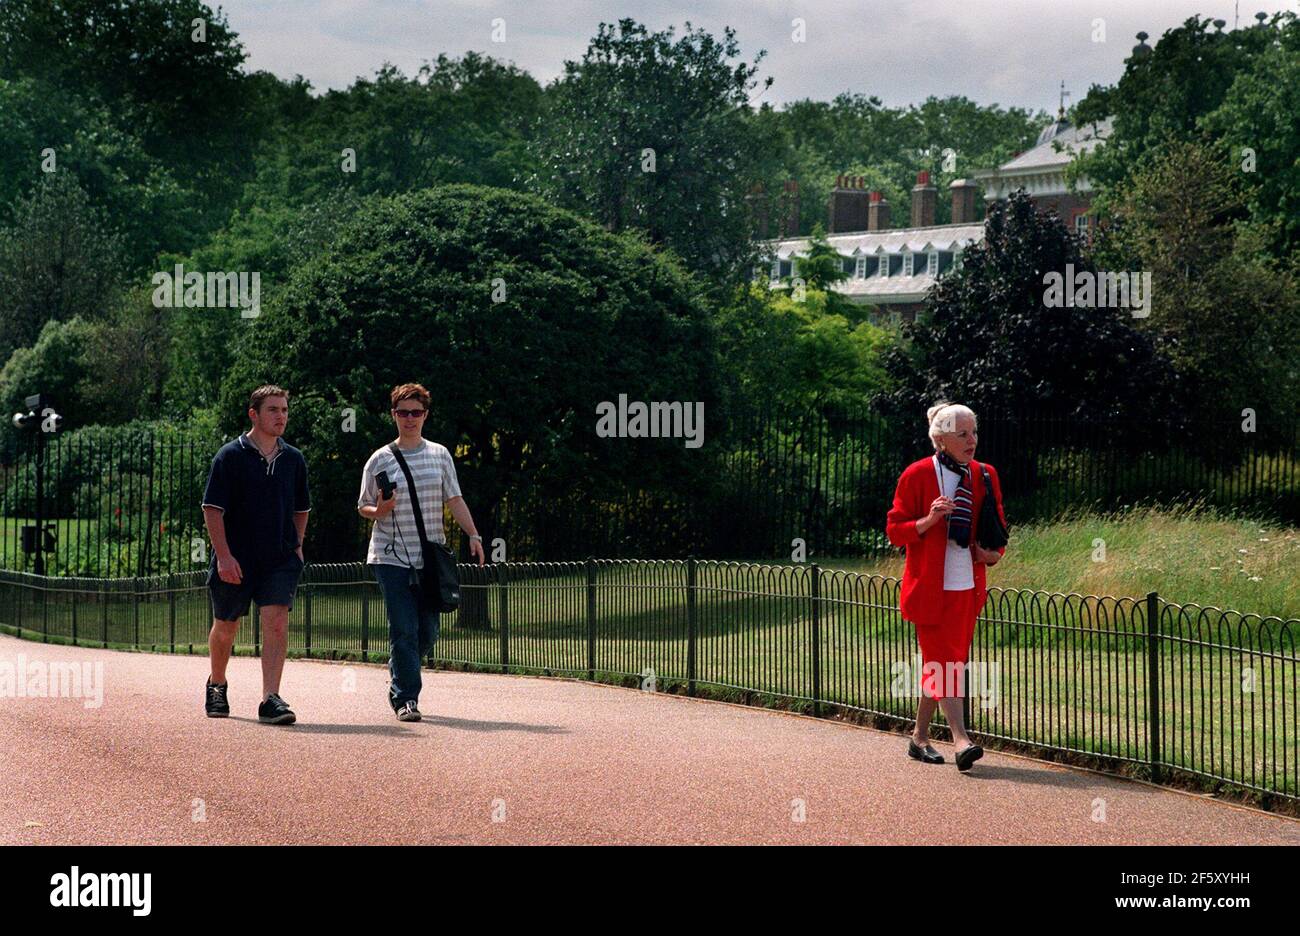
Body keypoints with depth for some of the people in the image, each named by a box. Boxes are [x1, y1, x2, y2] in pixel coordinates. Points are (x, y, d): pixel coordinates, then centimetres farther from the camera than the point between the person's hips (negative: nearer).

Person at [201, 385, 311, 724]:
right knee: (225, 627, 12)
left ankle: (270, 699, -19)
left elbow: (301, 508, 22)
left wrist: (297, 545, 11)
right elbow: (212, 508, -9)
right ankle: (217, 685, 38)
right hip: (236, 561, -2)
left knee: (277, 623, -15)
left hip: (280, 559, 2)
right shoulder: (230, 456, -6)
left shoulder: (293, 459, 8)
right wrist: (224, 556, -16)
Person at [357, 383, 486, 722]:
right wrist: (379, 511, -14)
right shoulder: (380, 460, 2)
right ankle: (406, 698, -5)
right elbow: (363, 506, 8)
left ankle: (399, 682, 26)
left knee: (428, 632, 4)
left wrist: (473, 535, -2)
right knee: (403, 630, -9)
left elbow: (454, 499, 9)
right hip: (391, 557, -3)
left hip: (430, 557, 3)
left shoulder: (439, 455, 9)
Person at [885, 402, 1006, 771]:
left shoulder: (985, 476, 8)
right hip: (930, 586, -5)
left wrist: (994, 552, -2)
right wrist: (929, 520, -21)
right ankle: (961, 740, -17)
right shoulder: (917, 475, -6)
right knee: (944, 661, -10)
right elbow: (894, 530, -4)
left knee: (940, 662, 10)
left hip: (968, 587, 5)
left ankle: (920, 737, 21)